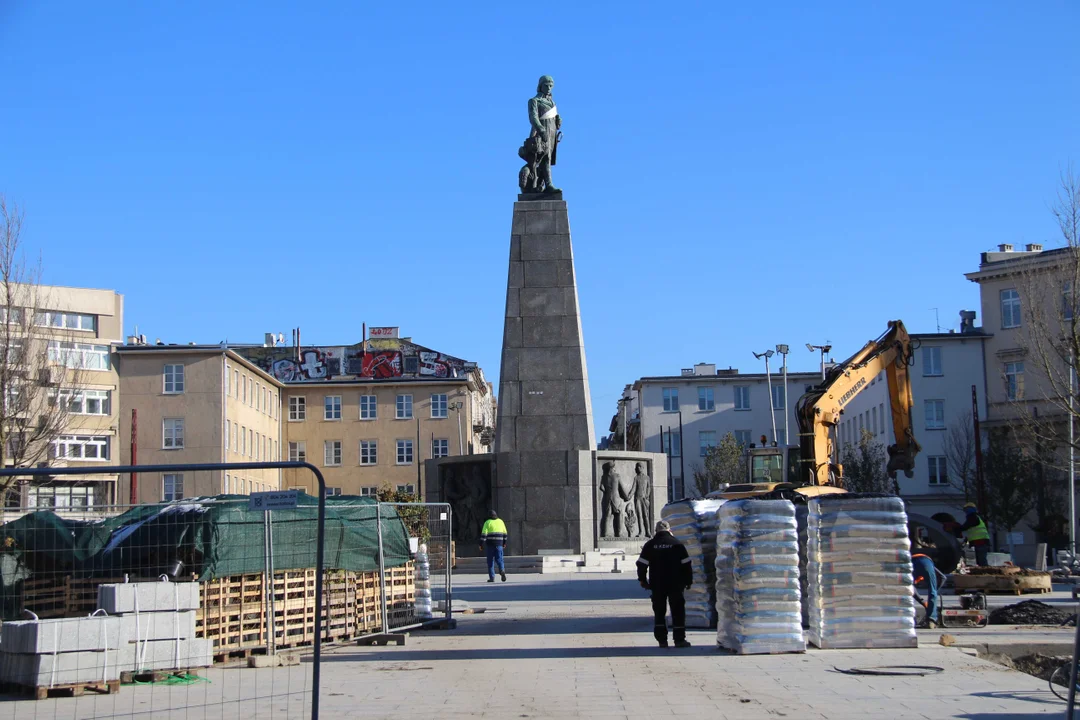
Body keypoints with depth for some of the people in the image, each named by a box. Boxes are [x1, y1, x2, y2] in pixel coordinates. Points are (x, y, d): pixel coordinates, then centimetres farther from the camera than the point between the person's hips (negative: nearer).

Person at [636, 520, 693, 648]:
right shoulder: (677, 544, -1)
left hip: (657, 585, 1)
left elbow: (641, 564, -1)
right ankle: (679, 639, 0)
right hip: (675, 584, -1)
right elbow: (686, 564, 0)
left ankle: (662, 640, 5)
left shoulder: (650, 545, 0)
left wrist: (642, 580, 10)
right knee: (677, 611, 4)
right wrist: (688, 580, 9)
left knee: (659, 612, 9)